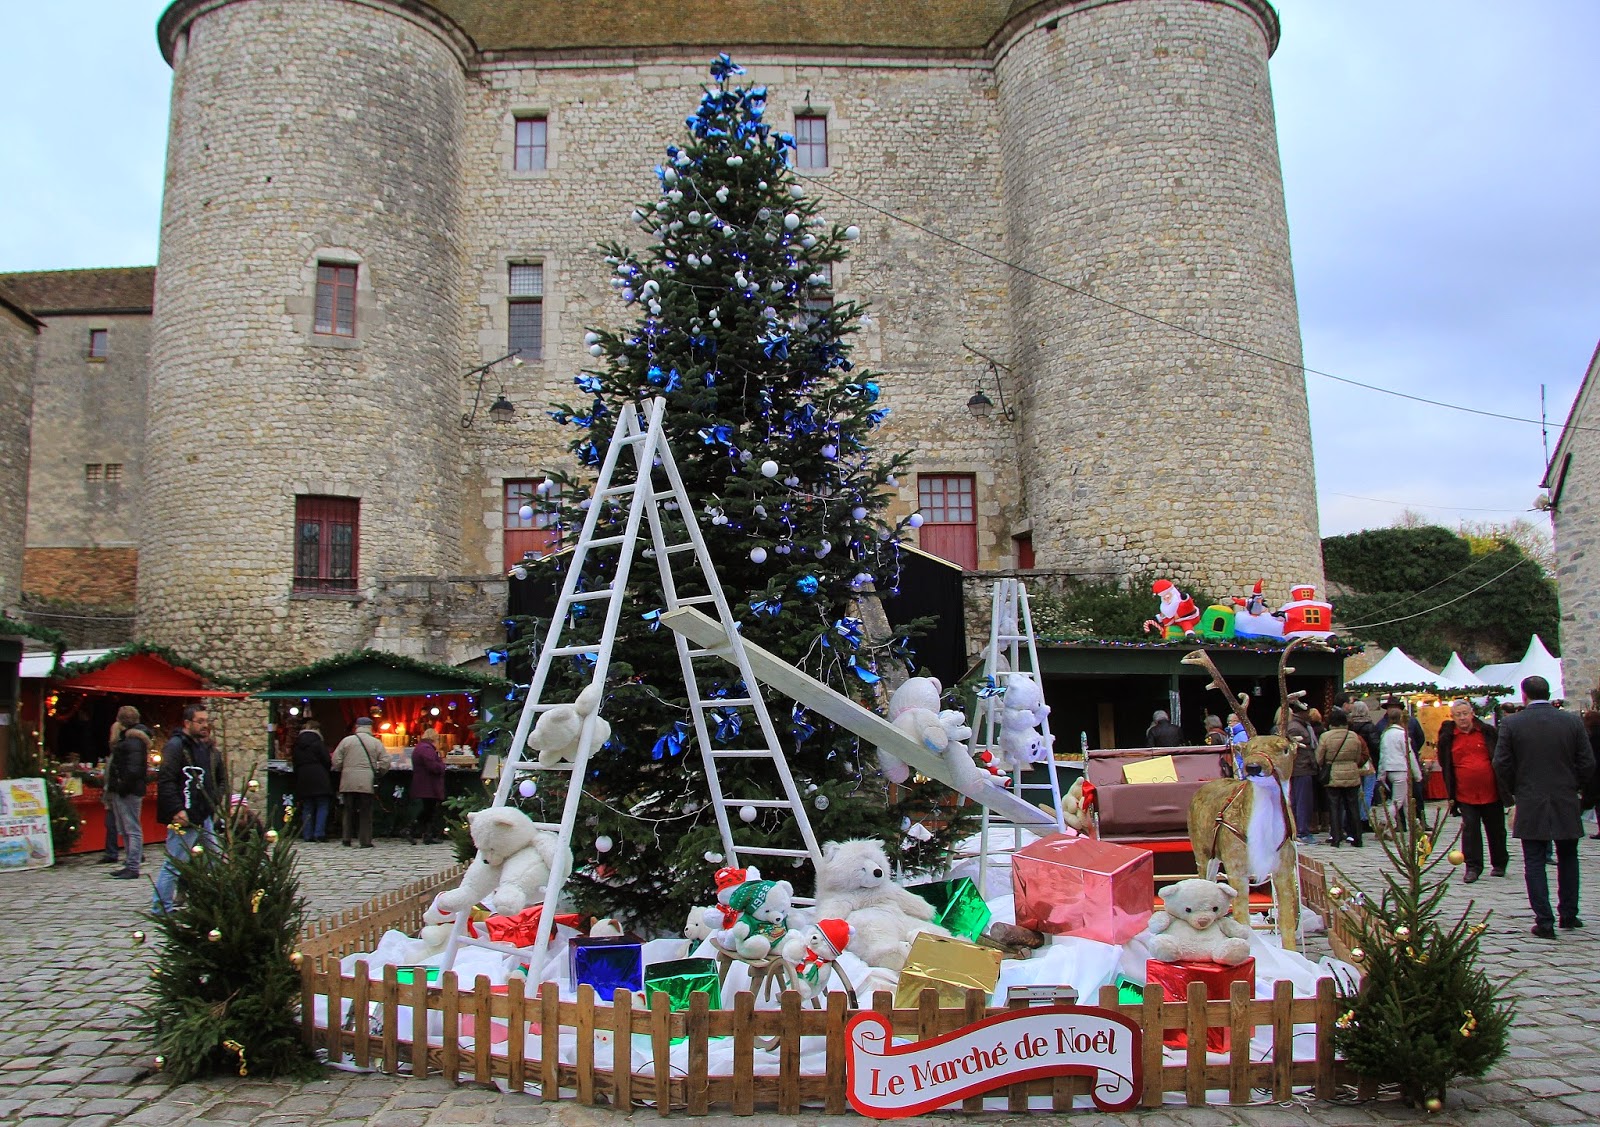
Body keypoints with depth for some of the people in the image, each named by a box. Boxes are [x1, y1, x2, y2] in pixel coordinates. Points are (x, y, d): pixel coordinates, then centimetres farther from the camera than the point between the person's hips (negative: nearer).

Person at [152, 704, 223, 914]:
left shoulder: (209, 749, 15)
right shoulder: (176, 746, -10)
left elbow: (219, 780, 24)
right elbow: (165, 781, -18)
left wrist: (216, 802, 8)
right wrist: (177, 809, -23)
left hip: (204, 817, 9)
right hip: (184, 818, -9)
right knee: (174, 865, -4)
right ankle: (160, 907, 6)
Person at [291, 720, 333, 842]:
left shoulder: (297, 744, 11)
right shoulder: (317, 742, -6)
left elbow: (295, 763, 14)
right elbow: (327, 760, -8)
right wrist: (330, 769, 13)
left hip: (303, 780, 5)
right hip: (319, 779, -5)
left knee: (306, 808, 8)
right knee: (322, 806, -1)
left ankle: (307, 835, 5)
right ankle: (319, 834, -9)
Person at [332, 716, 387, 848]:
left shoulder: (346, 741, 3)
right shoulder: (376, 742, 2)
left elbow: (336, 761, 1)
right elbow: (386, 762, -2)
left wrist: (341, 771, 19)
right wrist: (378, 773, 15)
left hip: (348, 782, 1)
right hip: (367, 783, -1)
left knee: (349, 811, 11)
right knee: (366, 812, 3)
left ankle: (347, 839, 13)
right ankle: (366, 841, 3)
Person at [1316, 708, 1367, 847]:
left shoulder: (1325, 737, -10)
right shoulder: (1354, 736, -3)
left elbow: (1319, 759, -3)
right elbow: (1358, 758, 7)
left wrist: (1323, 768, 17)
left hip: (1333, 777, -2)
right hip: (1352, 776, 2)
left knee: (1334, 807, 5)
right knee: (1353, 807, 10)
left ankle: (1335, 838, 2)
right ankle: (1356, 839, 14)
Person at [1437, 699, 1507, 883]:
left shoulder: (1488, 733, 0)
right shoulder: (1447, 738, 3)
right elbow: (1446, 768, 9)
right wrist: (1451, 794, 6)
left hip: (1491, 792, 0)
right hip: (1465, 794, 0)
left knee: (1496, 830, 12)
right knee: (1470, 829, -3)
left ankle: (1499, 864, 28)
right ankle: (1473, 866, 2)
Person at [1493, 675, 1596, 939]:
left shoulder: (1511, 723, -8)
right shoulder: (1573, 721, -3)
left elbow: (1501, 764, -8)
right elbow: (1588, 762, -2)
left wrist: (1512, 792, 8)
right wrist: (1576, 788, 14)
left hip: (1530, 805, -2)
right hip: (1567, 804, 2)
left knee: (1535, 863, 3)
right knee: (1567, 859, 18)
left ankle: (1544, 921, 0)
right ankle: (1568, 915, 24)